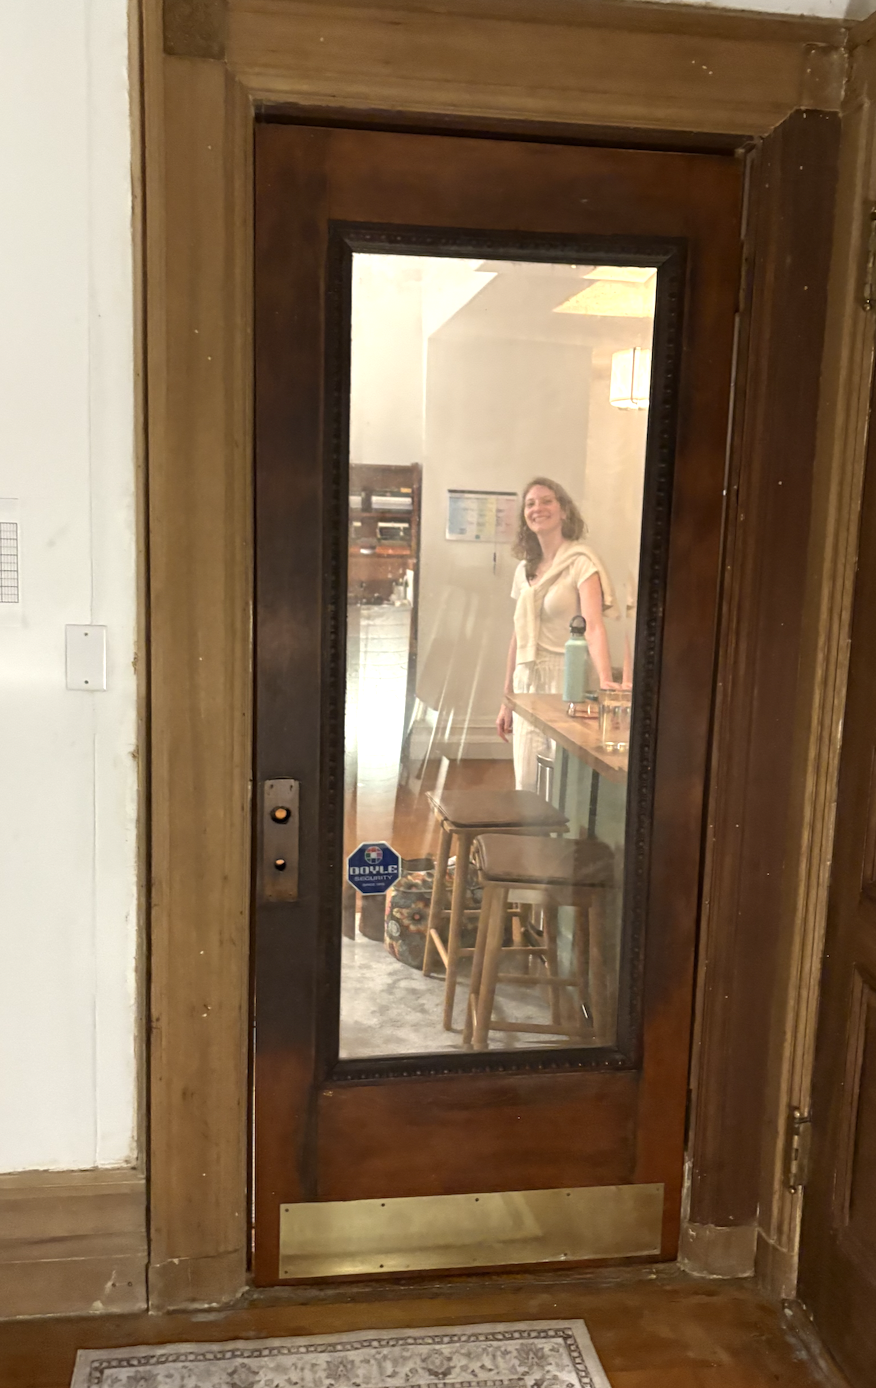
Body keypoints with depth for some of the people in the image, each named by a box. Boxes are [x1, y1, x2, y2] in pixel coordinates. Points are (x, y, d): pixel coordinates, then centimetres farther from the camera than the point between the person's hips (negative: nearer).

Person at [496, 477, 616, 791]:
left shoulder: (581, 562, -8)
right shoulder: (524, 569, 11)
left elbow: (593, 625, -22)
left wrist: (605, 680, -37)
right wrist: (507, 701, 16)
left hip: (565, 681, -6)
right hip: (526, 682, 6)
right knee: (526, 784, 7)